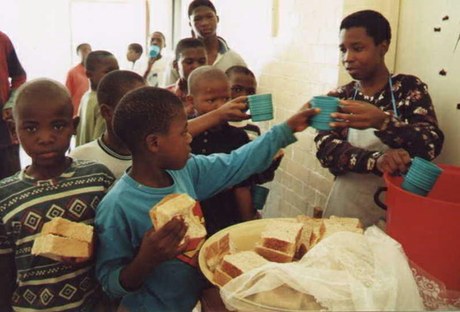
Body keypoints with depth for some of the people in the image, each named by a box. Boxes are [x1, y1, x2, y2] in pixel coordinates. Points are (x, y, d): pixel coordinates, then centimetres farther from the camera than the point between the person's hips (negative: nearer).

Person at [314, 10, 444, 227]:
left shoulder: (409, 88, -4)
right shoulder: (337, 98, 1)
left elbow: (431, 144, -17)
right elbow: (325, 149, -13)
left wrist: (382, 122, -35)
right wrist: (376, 160, -31)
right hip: (345, 210, 2)